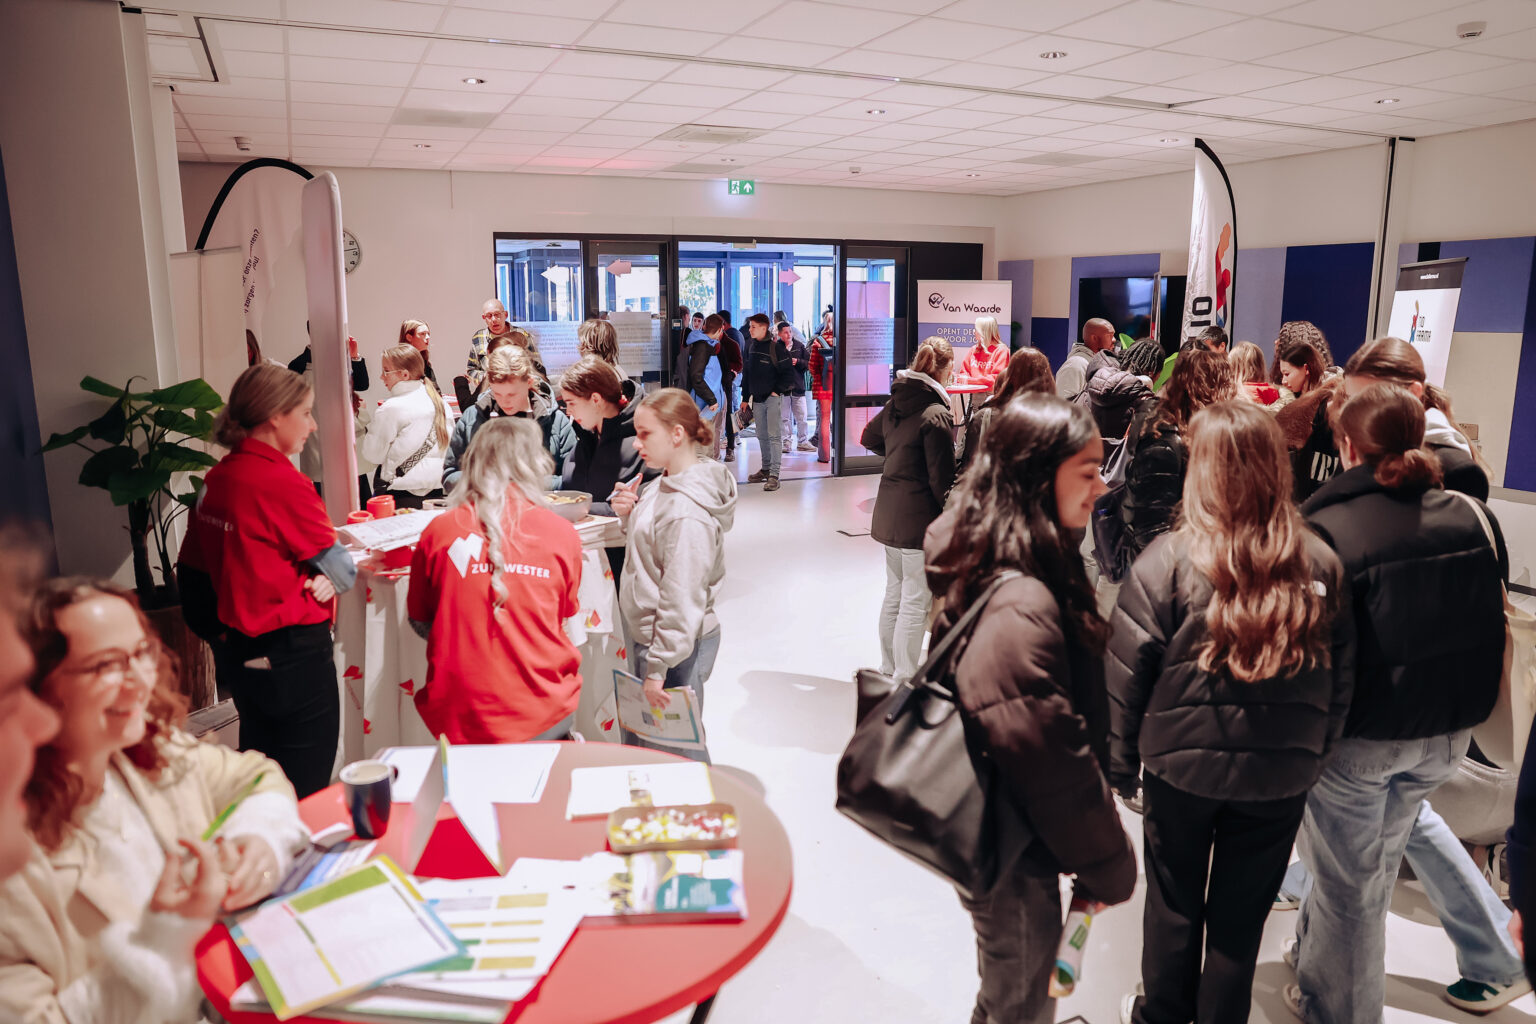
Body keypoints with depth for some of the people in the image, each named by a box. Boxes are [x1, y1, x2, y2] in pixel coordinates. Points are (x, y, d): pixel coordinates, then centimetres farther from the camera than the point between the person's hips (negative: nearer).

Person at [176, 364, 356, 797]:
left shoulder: (216, 480, 4)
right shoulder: (284, 482, -19)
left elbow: (194, 570, 10)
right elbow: (341, 570, -11)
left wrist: (220, 633, 15)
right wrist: (330, 579, 9)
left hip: (239, 651, 8)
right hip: (293, 652, -8)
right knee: (306, 787, 3)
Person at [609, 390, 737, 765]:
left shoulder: (688, 512, -26)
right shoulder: (666, 483, 3)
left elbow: (681, 599, -25)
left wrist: (657, 668, -20)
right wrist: (630, 513, -4)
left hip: (675, 648, -9)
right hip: (645, 635, 9)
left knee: (674, 747, 7)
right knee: (641, 738, 22)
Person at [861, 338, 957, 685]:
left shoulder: (896, 403, 6)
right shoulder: (937, 414, -18)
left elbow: (869, 438, 24)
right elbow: (942, 480, -18)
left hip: (888, 512, 9)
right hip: (920, 517, -9)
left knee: (894, 593, 19)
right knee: (915, 602, 0)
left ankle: (888, 669, 32)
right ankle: (904, 682, 7)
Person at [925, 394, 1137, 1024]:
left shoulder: (992, 564, -2)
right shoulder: (1021, 606, -33)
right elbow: (1051, 761, -26)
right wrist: (1109, 867, -11)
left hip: (997, 831, 9)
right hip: (1013, 855, -9)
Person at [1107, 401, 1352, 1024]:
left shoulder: (1169, 560, -18)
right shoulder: (1321, 564, -9)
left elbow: (1126, 674, -14)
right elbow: (1341, 677, 0)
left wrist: (1120, 766, -2)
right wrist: (1315, 753, 14)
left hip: (1182, 766, -2)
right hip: (1282, 778, 2)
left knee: (1174, 905, 19)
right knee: (1242, 914, 19)